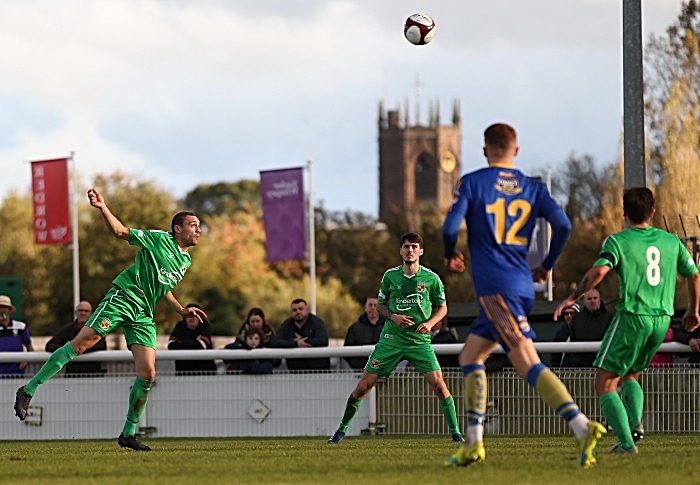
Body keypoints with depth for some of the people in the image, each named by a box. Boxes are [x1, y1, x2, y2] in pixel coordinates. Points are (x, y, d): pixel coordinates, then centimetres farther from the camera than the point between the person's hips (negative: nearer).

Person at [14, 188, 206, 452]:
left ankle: (128, 433, 6)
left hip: (144, 314, 7)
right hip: (124, 296, -7)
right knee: (83, 341, -20)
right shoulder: (161, 240, 0)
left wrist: (181, 309, 23)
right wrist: (103, 208, -17)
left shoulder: (186, 261, 21)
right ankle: (28, 390, -16)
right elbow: (121, 231, -3)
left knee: (147, 373, -6)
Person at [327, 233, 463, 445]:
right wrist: (393, 316, -10)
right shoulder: (390, 276, 1)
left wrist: (430, 323, -11)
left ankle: (455, 433, -2)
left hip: (420, 341, -1)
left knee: (439, 385, -14)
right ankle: (341, 430, 14)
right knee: (363, 386, -1)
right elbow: (380, 305, 11)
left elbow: (442, 308, 8)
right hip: (392, 339, 1)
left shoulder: (431, 278, -2)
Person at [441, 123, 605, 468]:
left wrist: (450, 256, 11)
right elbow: (562, 225, 0)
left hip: (494, 289, -7)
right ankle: (473, 444, 16)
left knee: (527, 363, -17)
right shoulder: (532, 188, 12)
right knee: (470, 357, 20)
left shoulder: (471, 183, 0)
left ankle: (582, 427, -33)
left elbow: (450, 226, -10)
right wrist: (547, 266, 16)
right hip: (522, 284, 7)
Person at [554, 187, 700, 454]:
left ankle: (626, 442, -11)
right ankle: (636, 421, -1)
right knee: (630, 375, 25)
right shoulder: (671, 241, 11)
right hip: (662, 320, 6)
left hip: (632, 316, -6)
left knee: (605, 382, 2)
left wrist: (572, 298, -13)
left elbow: (599, 272, -20)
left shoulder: (618, 241, -4)